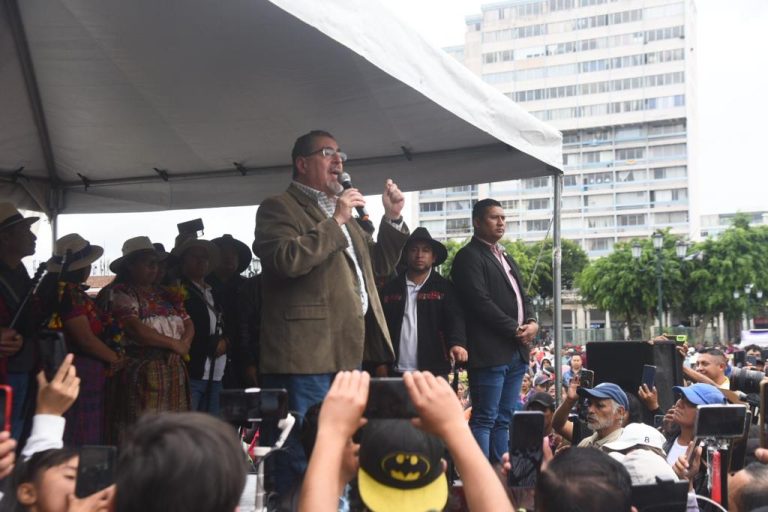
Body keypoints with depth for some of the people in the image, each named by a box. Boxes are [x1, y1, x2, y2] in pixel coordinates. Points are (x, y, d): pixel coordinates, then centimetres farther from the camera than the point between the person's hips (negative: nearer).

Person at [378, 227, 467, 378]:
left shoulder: (445, 288, 5)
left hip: (433, 371, -2)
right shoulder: (390, 289, 10)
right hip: (396, 371, 2)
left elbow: (455, 319, -8)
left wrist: (457, 343, -28)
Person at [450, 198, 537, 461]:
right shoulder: (468, 256, -5)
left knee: (503, 419, 10)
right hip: (490, 351, -8)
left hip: (517, 351, 9)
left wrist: (531, 322, 1)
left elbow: (522, 296, 22)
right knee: (485, 419, -7)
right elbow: (480, 302, -14)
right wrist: (516, 330, -11)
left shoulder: (506, 257, 23)